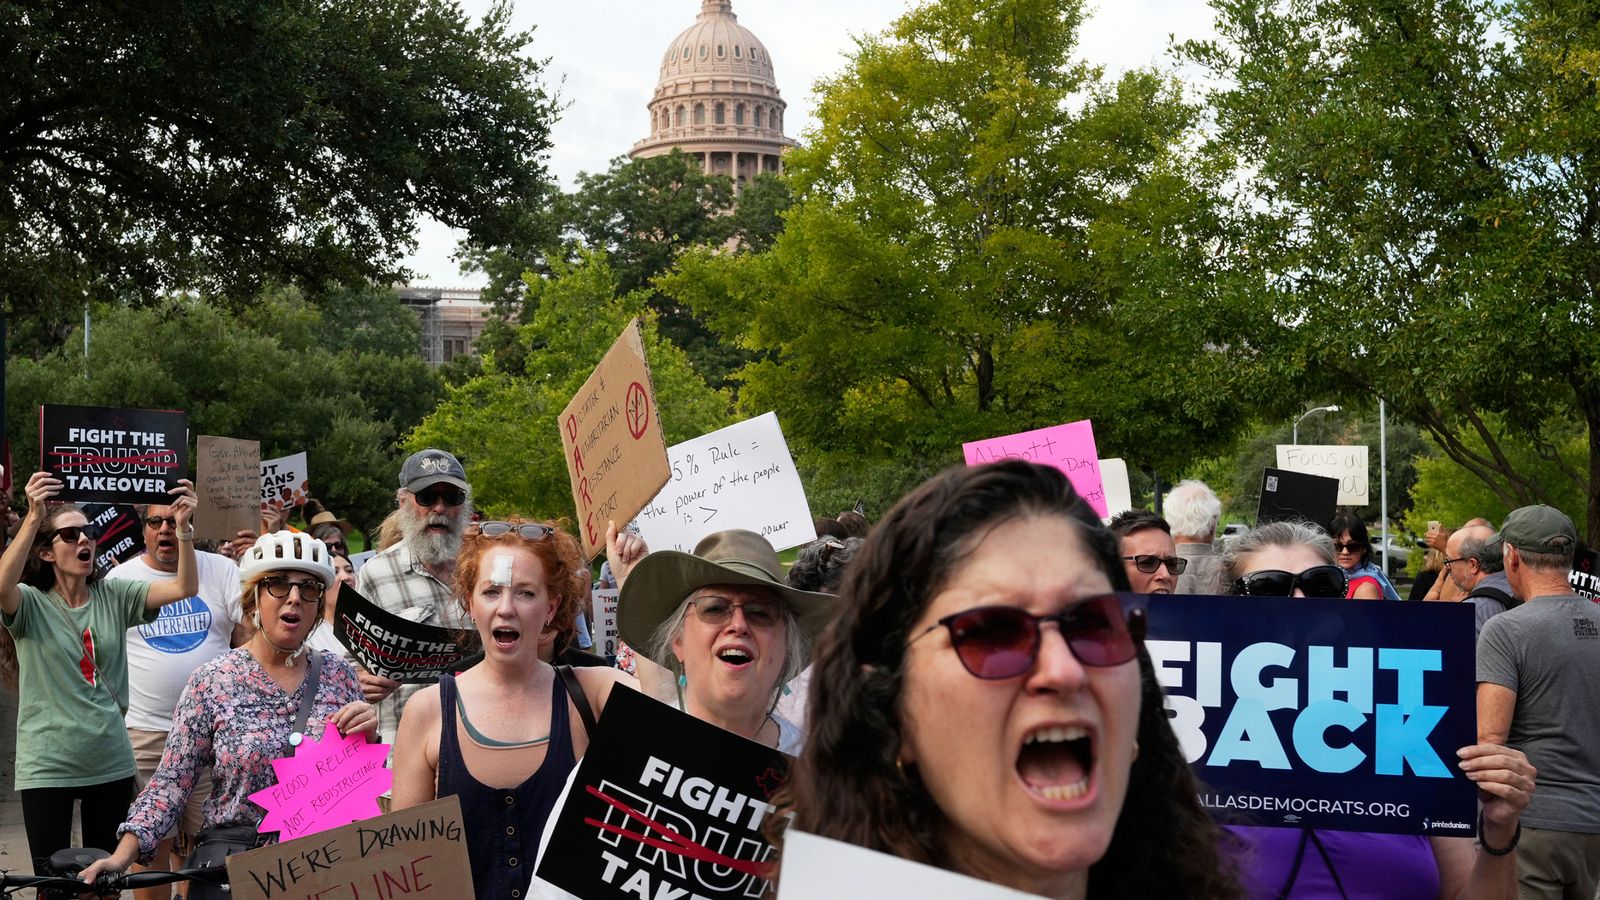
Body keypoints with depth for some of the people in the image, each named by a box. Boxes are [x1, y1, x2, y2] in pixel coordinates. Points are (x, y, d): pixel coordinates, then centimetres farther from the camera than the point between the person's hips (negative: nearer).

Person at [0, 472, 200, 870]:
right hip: (47, 766, -3)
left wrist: (183, 526, -21)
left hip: (111, 762, 3)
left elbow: (184, 588, -7)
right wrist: (33, 518, -38)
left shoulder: (114, 596, 3)